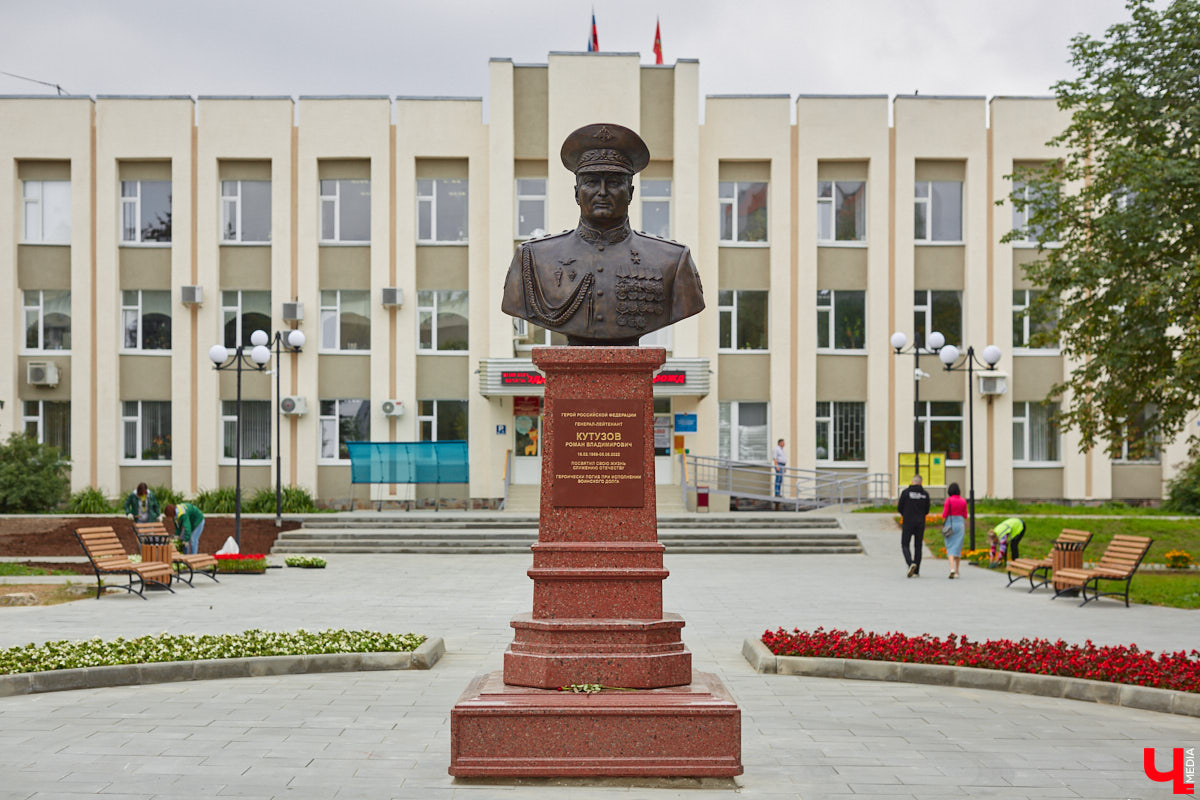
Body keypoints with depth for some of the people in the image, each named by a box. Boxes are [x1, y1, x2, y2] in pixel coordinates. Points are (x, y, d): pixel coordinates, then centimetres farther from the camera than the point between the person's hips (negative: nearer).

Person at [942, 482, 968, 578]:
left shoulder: (948, 500, -8)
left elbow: (944, 515, -9)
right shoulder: (963, 501, 2)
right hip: (960, 523, 3)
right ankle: (956, 571, 16)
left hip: (950, 523, -3)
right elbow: (965, 516, 9)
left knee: (950, 547, 0)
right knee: (958, 547, 10)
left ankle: (952, 568, -20)